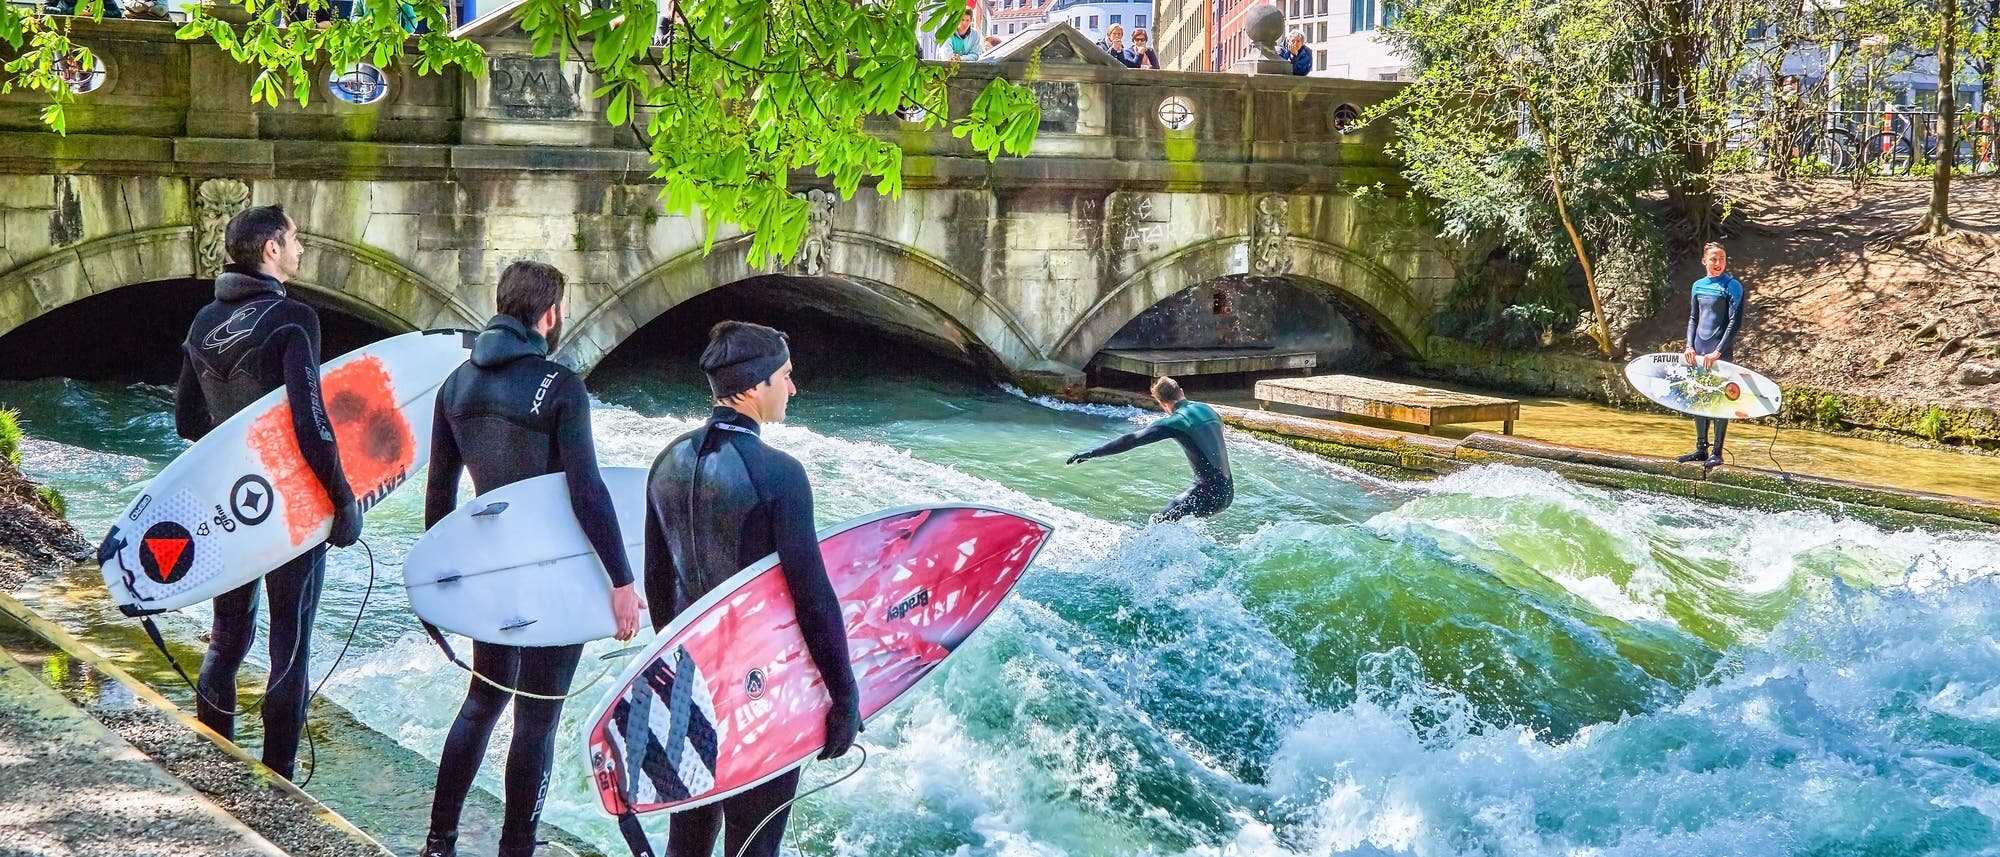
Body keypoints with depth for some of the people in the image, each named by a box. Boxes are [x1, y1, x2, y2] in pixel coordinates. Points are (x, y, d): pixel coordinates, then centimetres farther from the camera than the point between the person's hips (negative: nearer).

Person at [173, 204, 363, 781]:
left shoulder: (205, 322, 4)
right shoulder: (291, 319, -18)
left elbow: (187, 420, 11)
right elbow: (310, 423, -23)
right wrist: (342, 498, -16)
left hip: (228, 501, 7)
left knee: (227, 636, 19)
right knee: (290, 644, 5)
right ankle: (277, 774, 9)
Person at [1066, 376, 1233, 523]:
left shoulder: (1175, 421, -10)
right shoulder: (1207, 410, 12)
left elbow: (1132, 440, -14)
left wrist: (1092, 453, -13)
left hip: (1208, 493, -8)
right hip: (1228, 492, 8)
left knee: (1159, 524, -5)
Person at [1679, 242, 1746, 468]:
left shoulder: (1732, 286, -7)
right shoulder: (1698, 286, 10)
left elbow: (1735, 322, -12)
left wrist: (1718, 352, -17)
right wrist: (1689, 345, 1)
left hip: (1720, 353, -6)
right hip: (1698, 351, 6)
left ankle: (1717, 452, 2)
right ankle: (1701, 449, 18)